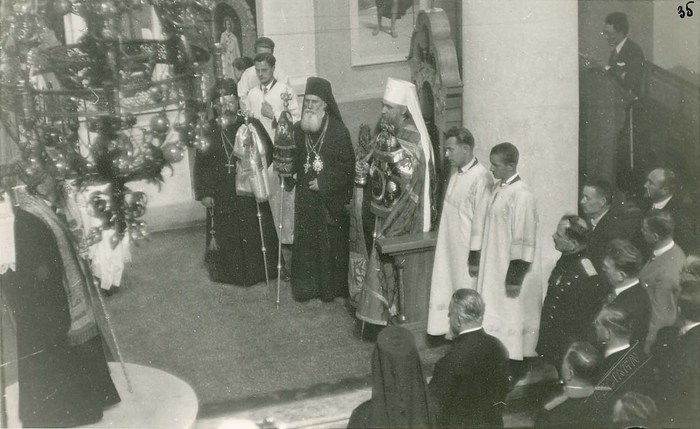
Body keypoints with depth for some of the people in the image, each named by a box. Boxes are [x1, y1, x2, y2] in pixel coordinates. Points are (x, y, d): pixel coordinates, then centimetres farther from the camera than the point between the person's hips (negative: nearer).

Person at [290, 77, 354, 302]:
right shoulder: (298, 129, 4)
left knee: (333, 243, 2)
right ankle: (306, 286, 18)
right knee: (305, 241, 6)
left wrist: (324, 182, -14)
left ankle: (333, 288, 15)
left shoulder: (338, 130, -9)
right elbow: (293, 161, 14)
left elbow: (348, 165, -9)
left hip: (331, 198, -4)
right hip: (306, 197, 4)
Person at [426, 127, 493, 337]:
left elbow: (481, 220, -19)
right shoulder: (456, 173, 7)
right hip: (450, 245, 8)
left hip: (467, 249, -8)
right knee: (450, 288, 15)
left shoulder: (481, 178, -20)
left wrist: (475, 255, -17)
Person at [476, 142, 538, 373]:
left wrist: (515, 277, -18)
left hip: (511, 268, -8)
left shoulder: (522, 195, -18)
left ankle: (515, 369, 10)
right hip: (493, 266, 8)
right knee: (495, 314, 12)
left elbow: (523, 240, -19)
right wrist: (479, 263, 16)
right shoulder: (498, 188, 8)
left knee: (511, 316, 0)